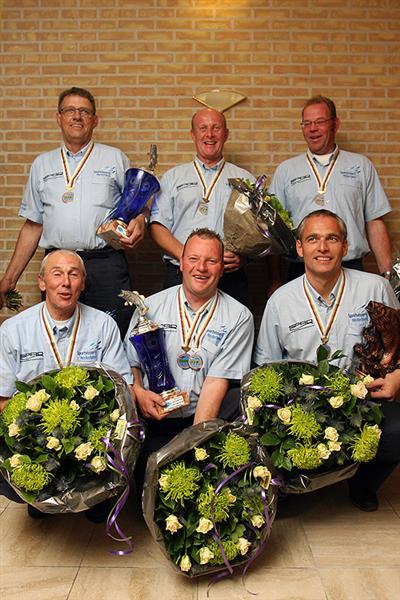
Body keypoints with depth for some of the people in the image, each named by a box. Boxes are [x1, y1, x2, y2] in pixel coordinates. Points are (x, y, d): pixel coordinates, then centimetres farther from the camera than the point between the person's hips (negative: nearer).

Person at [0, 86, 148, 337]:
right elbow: (33, 225, 17)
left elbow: (138, 205, 11)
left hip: (106, 266, -2)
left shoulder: (115, 158, 10)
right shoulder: (42, 164, 17)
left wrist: (139, 222, -14)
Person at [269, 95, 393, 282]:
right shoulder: (285, 170, 8)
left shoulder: (361, 166, 10)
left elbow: (375, 223, 7)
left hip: (351, 269, 0)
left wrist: (387, 274, 1)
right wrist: (275, 281, 1)